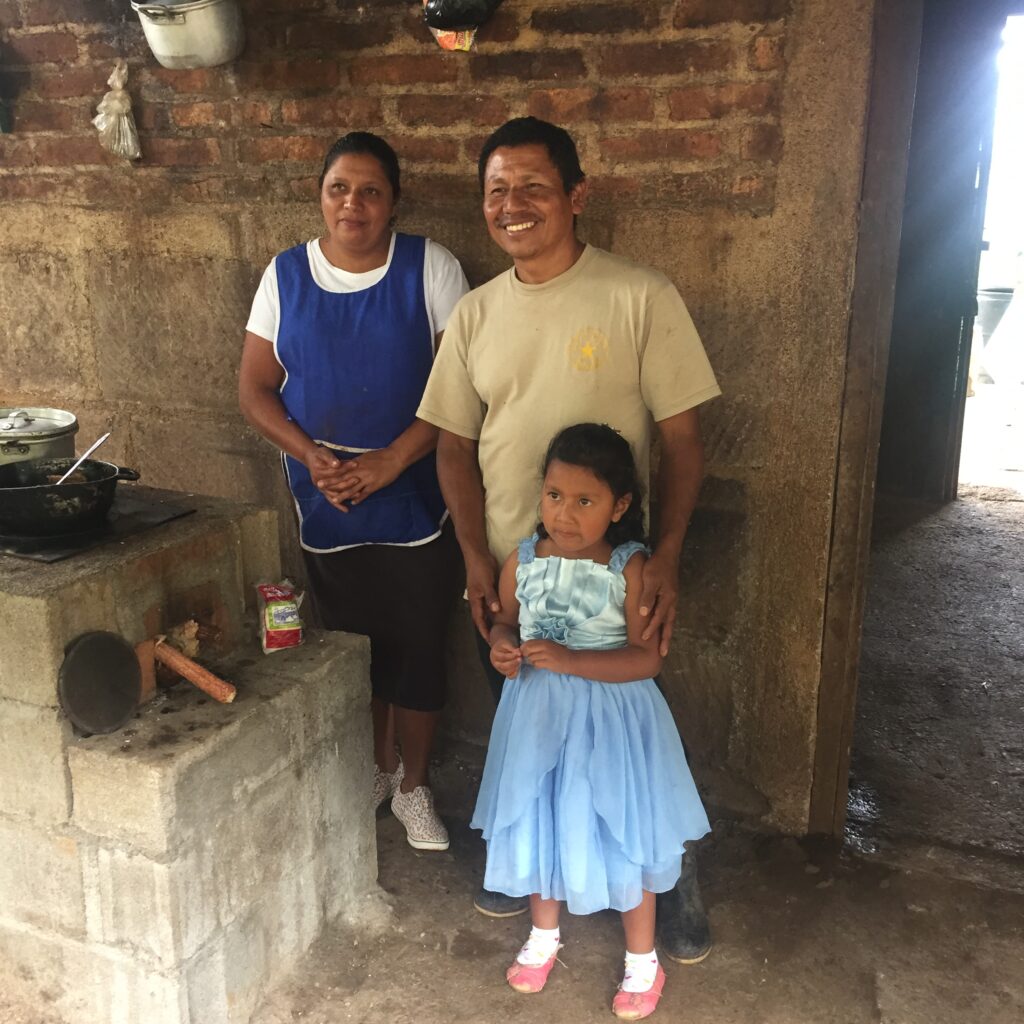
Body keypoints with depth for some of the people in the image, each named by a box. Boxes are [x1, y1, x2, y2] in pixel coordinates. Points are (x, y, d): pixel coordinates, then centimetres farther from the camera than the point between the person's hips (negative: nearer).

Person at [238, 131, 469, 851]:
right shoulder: (286, 275, 2)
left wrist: (391, 460, -18)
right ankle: (377, 766, 38)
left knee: (418, 644, 7)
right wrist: (310, 456, -14)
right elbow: (255, 389, 2)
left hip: (416, 500, -2)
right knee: (351, 643, 14)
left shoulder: (430, 267, -6)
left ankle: (414, 785, 28)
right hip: (327, 505, 2)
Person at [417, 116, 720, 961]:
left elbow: (681, 438, -10)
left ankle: (673, 882, 35)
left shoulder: (641, 298, -11)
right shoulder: (475, 313, 2)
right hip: (505, 574, 4)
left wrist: (666, 556, -17)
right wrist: (476, 557, -3)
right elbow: (456, 446, 6)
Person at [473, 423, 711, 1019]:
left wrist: (569, 659, -28)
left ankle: (643, 962, 33)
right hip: (538, 715, 4)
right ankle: (544, 936, 45)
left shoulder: (630, 569, -18)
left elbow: (647, 659, -19)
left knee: (621, 833, 10)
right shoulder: (523, 562, -5)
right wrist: (502, 645, -12)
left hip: (610, 719, -4)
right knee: (539, 823, 19)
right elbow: (506, 619, 11)